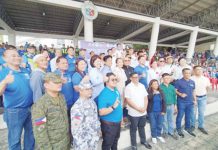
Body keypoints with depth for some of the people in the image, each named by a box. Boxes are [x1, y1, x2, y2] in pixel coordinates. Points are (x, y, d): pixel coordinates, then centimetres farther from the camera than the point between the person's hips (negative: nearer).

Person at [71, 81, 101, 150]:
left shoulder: (91, 101, -2)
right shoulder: (77, 107, -26)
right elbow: (75, 128, -22)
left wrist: (99, 129, 14)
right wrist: (79, 144, -17)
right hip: (84, 141, -7)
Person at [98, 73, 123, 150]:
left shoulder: (116, 90, -1)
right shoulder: (104, 94, -26)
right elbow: (101, 112, -28)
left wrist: (121, 118, 16)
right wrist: (113, 107, -40)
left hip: (118, 122, 8)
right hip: (109, 124, -7)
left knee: (115, 141, 29)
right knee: (107, 144, 16)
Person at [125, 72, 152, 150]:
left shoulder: (142, 86, 3)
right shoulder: (128, 87, -14)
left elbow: (145, 98, 6)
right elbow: (128, 101, -18)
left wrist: (144, 108, -7)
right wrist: (138, 108, -17)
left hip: (143, 112, 5)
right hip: (133, 113, -5)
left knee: (142, 127, 24)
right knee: (133, 129, 13)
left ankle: (143, 141, 45)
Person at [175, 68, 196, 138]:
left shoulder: (192, 82, 7)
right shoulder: (179, 82, -12)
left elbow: (193, 91, 15)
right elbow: (175, 90, -9)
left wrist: (195, 99, 12)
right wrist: (180, 94, -24)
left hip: (190, 102, 5)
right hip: (181, 102, -5)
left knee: (188, 116, 18)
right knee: (180, 116, 5)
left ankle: (188, 128, 37)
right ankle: (179, 129, 22)